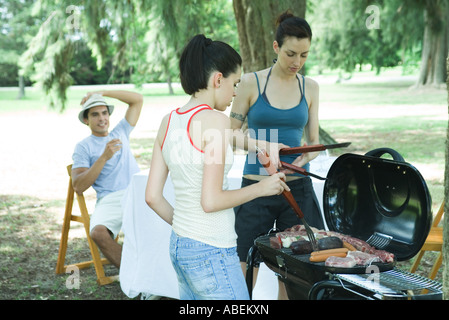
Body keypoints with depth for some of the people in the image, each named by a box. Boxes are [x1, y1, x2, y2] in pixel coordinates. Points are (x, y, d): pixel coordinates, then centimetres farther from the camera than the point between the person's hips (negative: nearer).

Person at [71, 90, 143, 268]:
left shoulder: (120, 133, 26)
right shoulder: (83, 147, 12)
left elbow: (137, 99, 26)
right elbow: (78, 187, -2)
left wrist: (103, 93, 17)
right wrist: (104, 157, -10)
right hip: (110, 199, -3)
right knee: (98, 232, -35)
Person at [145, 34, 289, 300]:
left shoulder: (169, 121, 7)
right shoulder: (215, 120, -16)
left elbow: (152, 196, 7)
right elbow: (211, 201, -19)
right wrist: (261, 188, -7)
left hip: (179, 247, 8)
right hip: (211, 253, -8)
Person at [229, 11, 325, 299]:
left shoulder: (310, 87, 7)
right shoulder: (252, 83, -2)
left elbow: (314, 141, 10)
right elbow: (231, 133, 1)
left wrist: (306, 156, -12)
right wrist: (263, 145, -16)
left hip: (298, 188, 3)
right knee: (245, 274, 1)